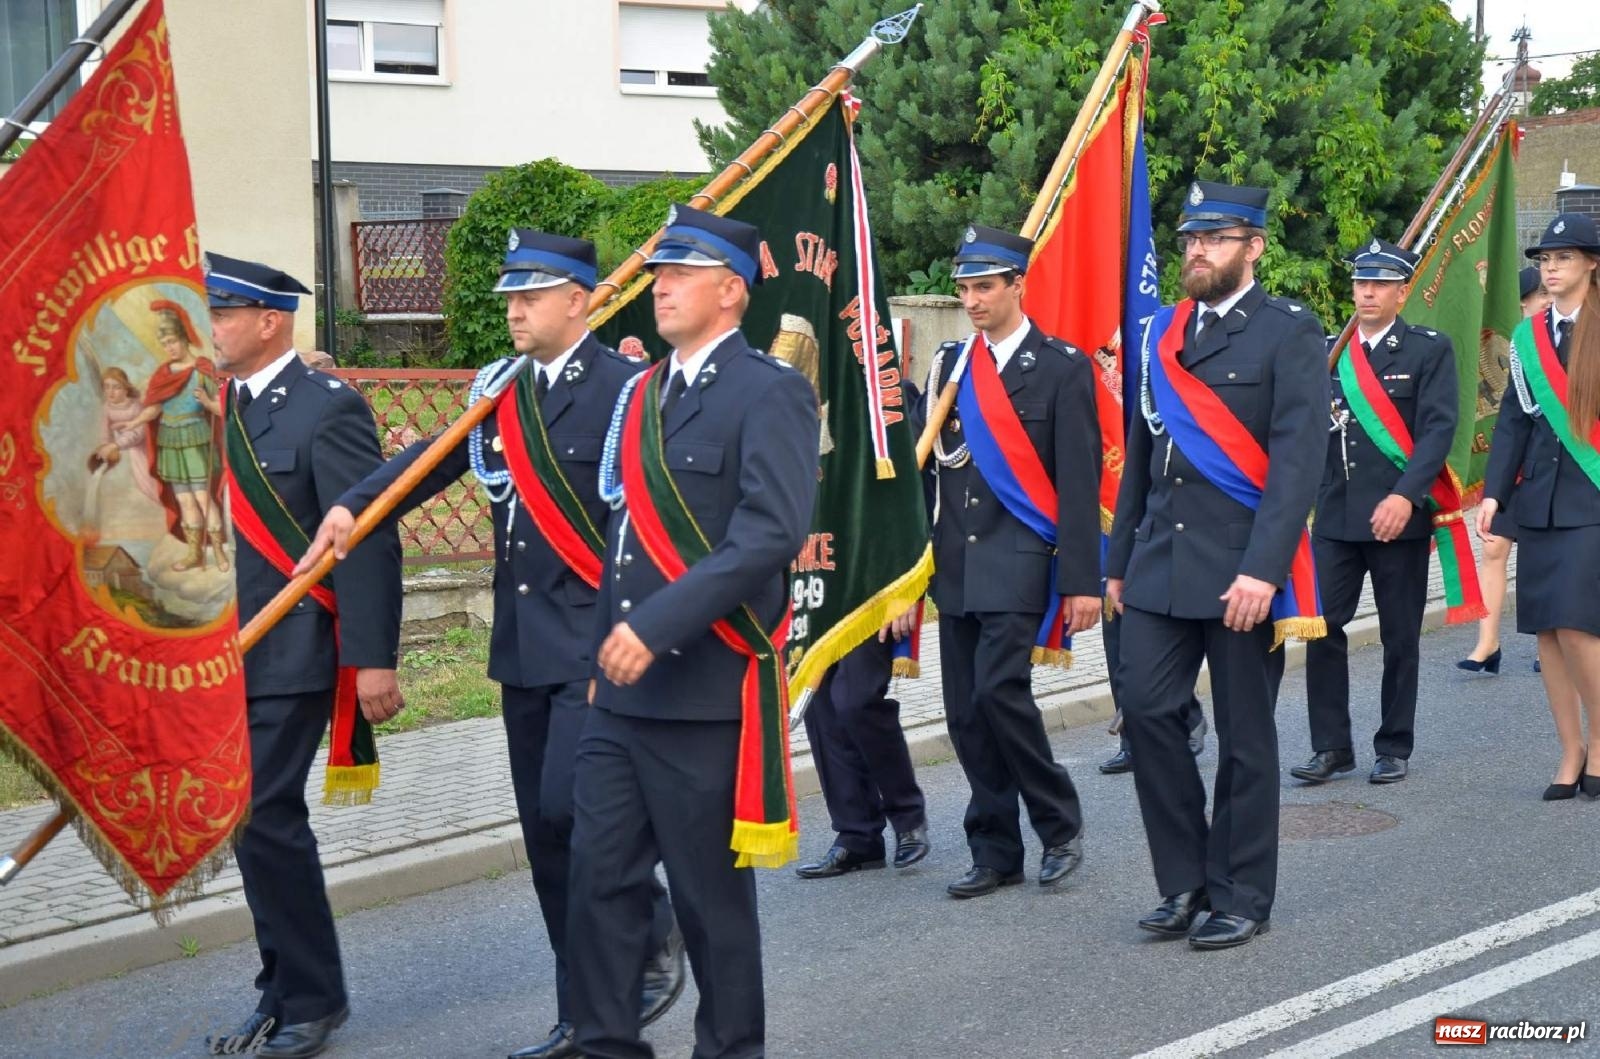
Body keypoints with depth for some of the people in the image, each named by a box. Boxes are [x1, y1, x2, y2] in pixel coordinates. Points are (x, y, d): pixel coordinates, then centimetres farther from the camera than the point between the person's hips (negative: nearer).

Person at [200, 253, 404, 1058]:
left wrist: (372, 658, -20)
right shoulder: (216, 410, 13)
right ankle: (285, 994, 24)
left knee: (265, 819, -9)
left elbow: (368, 539, -15)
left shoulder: (327, 409, -10)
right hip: (223, 659, 8)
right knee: (253, 824, 12)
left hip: (290, 658, -8)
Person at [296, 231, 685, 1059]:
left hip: (595, 645, -7)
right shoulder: (500, 390, 11)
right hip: (523, 646, 7)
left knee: (568, 808, -14)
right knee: (546, 834, 11)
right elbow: (434, 456, 1)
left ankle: (653, 927, 14)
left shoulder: (624, 388, -9)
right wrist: (351, 506, -16)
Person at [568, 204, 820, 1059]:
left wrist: (657, 626, -26)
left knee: (712, 892, 5)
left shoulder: (770, 392, -10)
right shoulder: (642, 394, 15)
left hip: (707, 692, -7)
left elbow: (772, 534, -22)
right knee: (599, 878, 8)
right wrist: (607, 645, 11)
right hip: (621, 692, 7)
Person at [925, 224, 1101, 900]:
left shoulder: (1062, 368, -2)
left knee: (1000, 690, -16)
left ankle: (1060, 826, 4)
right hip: (955, 561, 5)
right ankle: (995, 853, 15)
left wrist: (1082, 581, -10)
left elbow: (1079, 484, -6)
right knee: (965, 712, 5)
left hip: (1018, 562, -5)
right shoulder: (949, 364, 12)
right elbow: (930, 468, 12)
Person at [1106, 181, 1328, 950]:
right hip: (1162, 562, 5)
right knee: (1146, 708, -2)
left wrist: (1263, 569, -21)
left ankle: (1242, 896, 17)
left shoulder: (1288, 333, -5)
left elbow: (1298, 459, -13)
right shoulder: (1163, 333, 13)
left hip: (1241, 568, -5)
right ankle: (1185, 881, 13)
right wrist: (1118, 561, 15)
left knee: (1244, 735, 4)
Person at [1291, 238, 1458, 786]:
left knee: (1400, 637, 5)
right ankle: (1331, 745, 7)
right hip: (1335, 516, 3)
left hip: (1398, 516, -3)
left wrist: (1406, 496, -22)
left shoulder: (1430, 349, -1)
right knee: (1322, 627, -2)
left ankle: (1394, 747, 16)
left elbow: (1439, 428, -11)